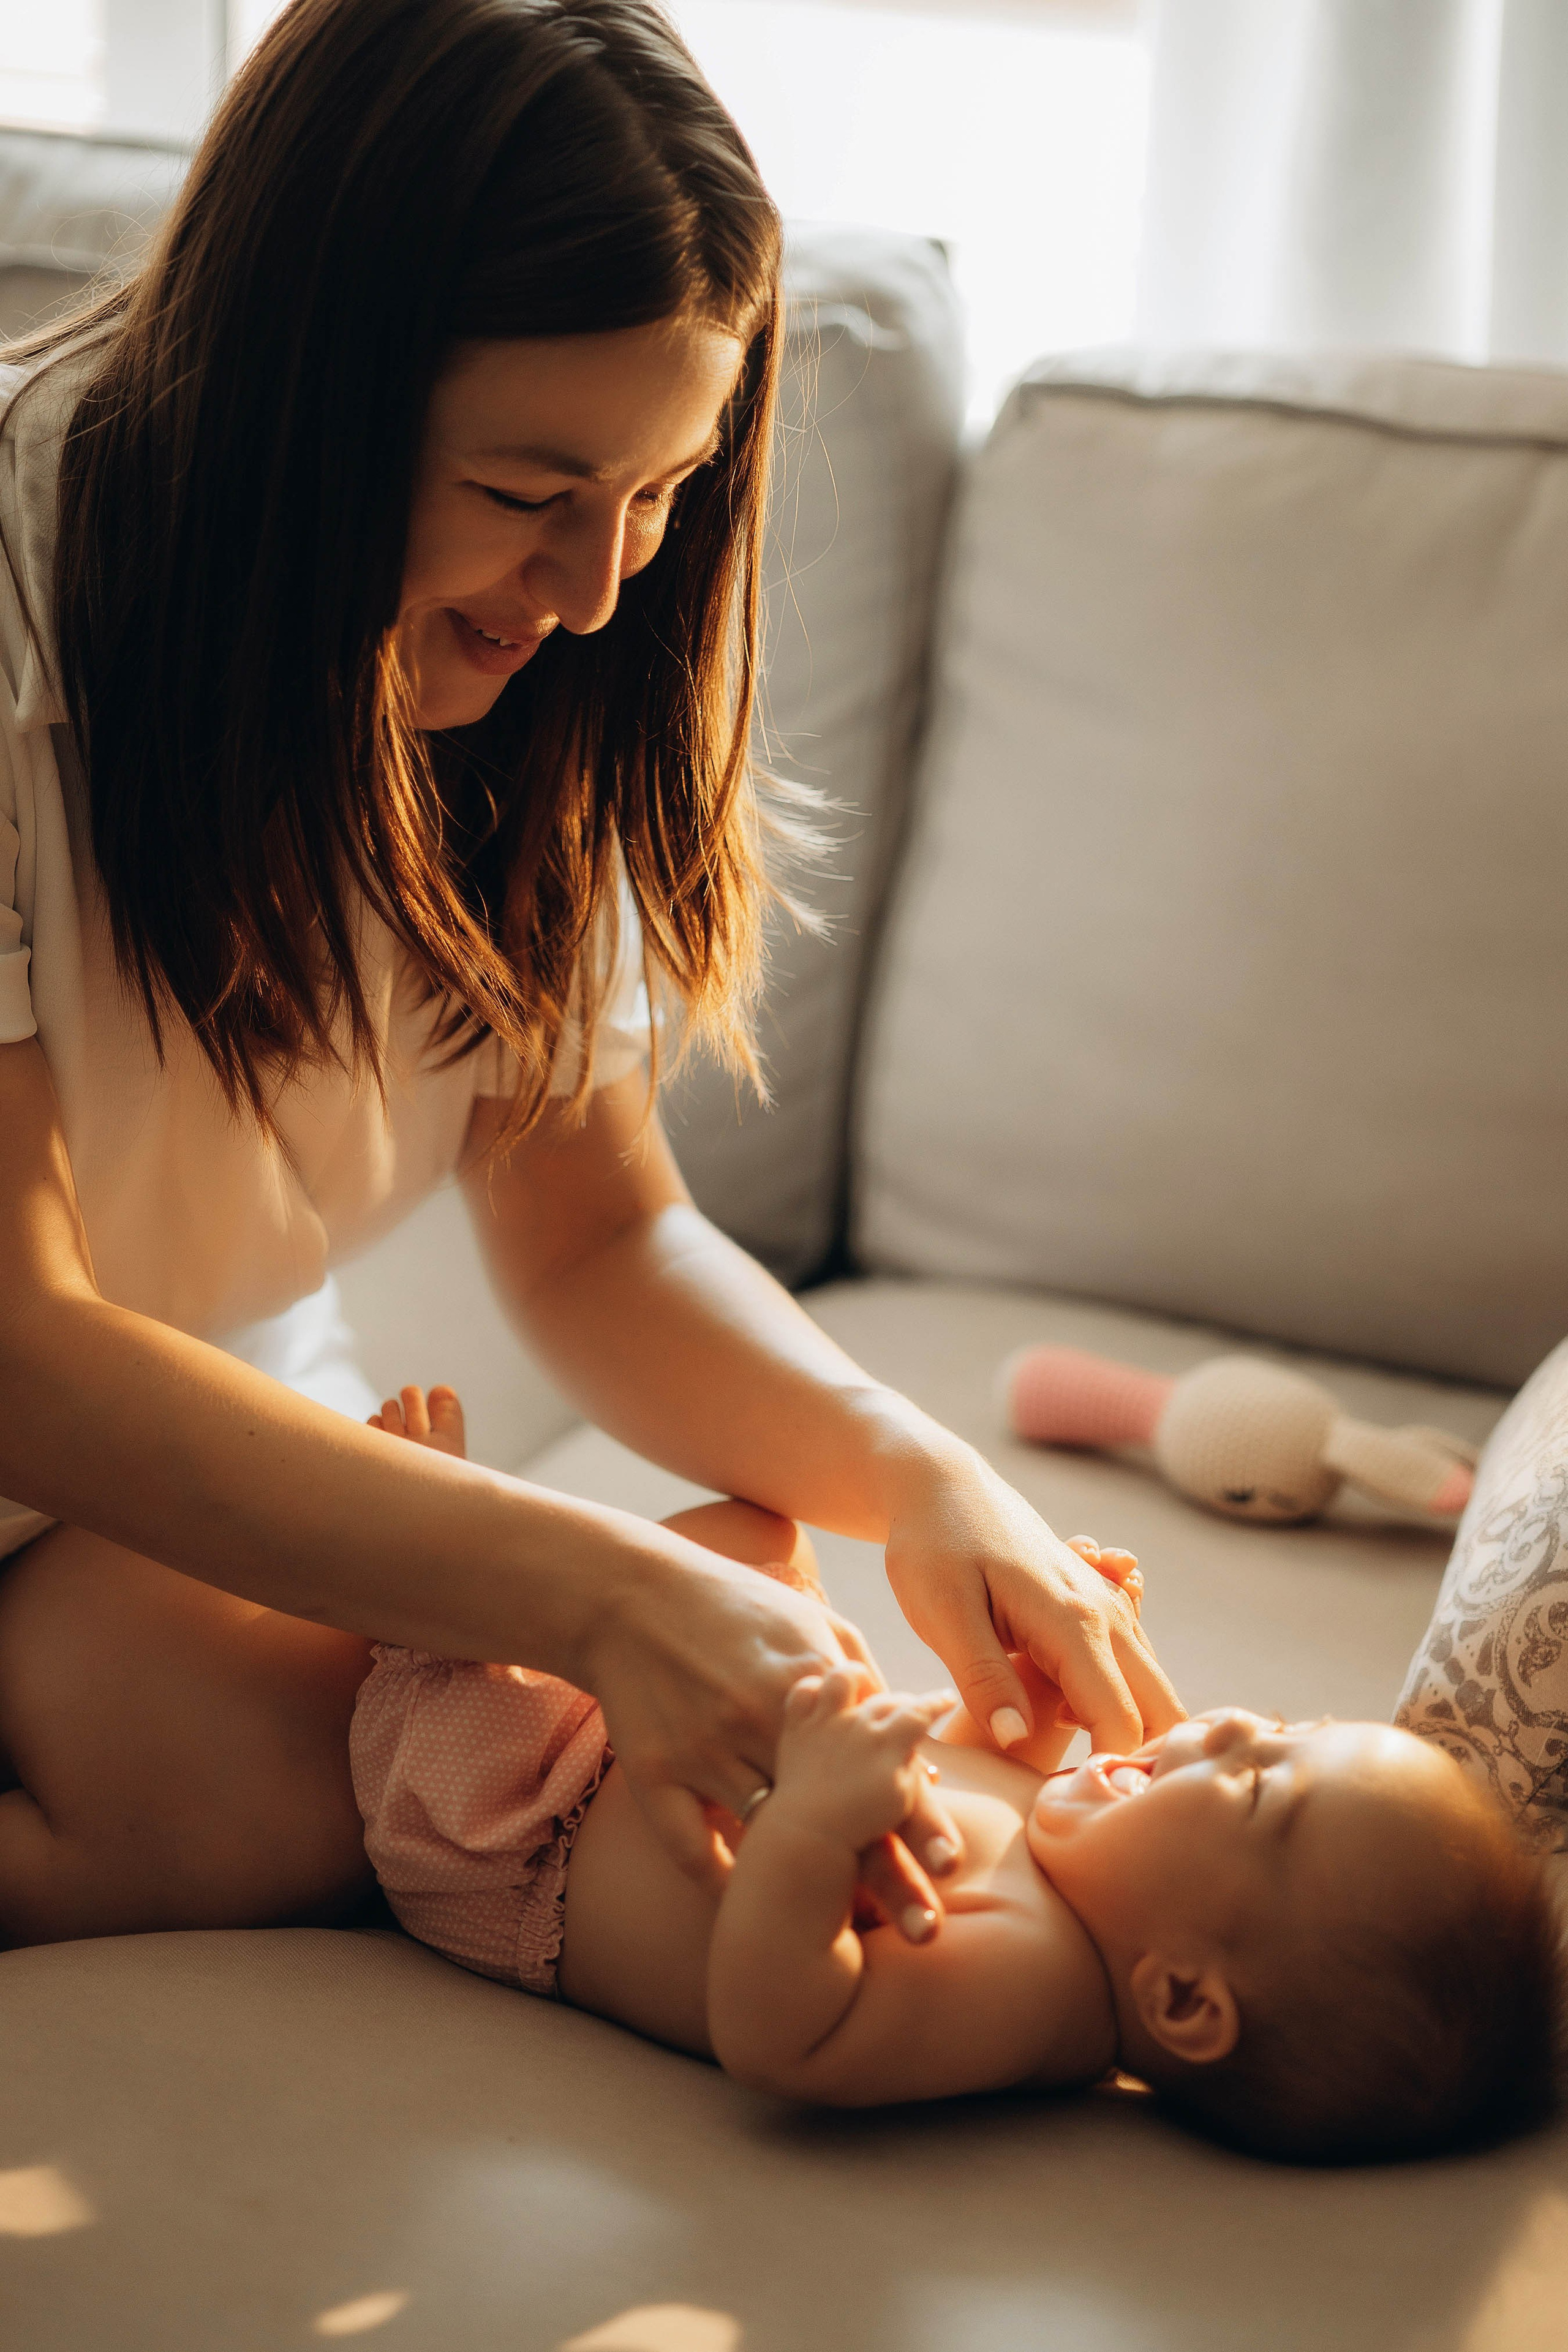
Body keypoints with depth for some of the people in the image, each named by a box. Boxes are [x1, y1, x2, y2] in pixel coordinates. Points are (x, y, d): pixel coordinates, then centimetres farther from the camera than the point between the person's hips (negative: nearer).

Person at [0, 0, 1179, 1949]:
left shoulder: (520, 687, -7)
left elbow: (595, 1236, -2)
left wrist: (910, 1472, -22)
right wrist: (606, 1599, -38)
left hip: (177, 1403, 5)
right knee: (272, 1784, -31)